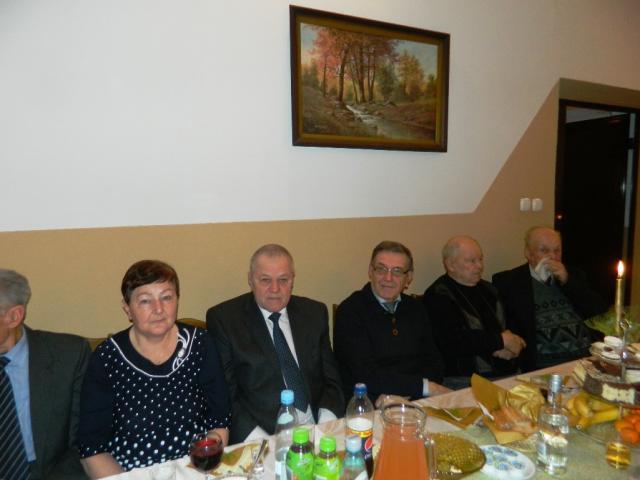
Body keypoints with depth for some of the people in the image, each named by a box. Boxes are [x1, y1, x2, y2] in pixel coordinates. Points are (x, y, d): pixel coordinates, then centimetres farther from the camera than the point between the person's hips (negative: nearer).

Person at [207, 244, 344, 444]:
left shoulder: (314, 313, 7)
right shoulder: (223, 319, -2)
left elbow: (330, 379, 9)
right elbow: (223, 392, -4)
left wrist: (325, 429, -6)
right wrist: (260, 441, -15)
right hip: (260, 437, -2)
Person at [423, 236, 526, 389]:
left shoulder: (487, 289, 18)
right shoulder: (438, 296, -8)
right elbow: (453, 341, -19)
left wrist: (512, 344, -5)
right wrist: (501, 340, -9)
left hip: (505, 372, 8)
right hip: (463, 380, -7)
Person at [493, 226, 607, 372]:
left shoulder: (573, 275, 19)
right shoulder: (508, 281, 4)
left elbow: (600, 311, 10)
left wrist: (567, 281, 0)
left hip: (588, 358, 5)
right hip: (542, 365, -4)